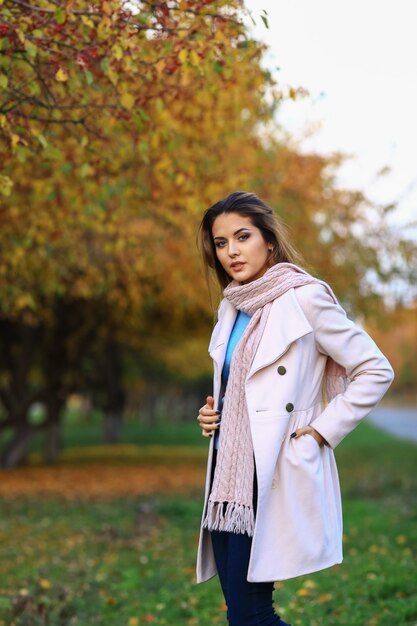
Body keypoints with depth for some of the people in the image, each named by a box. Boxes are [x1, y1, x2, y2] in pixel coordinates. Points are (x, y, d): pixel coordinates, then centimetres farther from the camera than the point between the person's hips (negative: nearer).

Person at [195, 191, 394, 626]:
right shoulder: (231, 305, 12)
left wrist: (321, 431, -12)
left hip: (275, 478, -7)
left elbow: (376, 371, -9)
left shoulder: (303, 297, -10)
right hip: (228, 476, 8)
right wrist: (213, 411, 7)